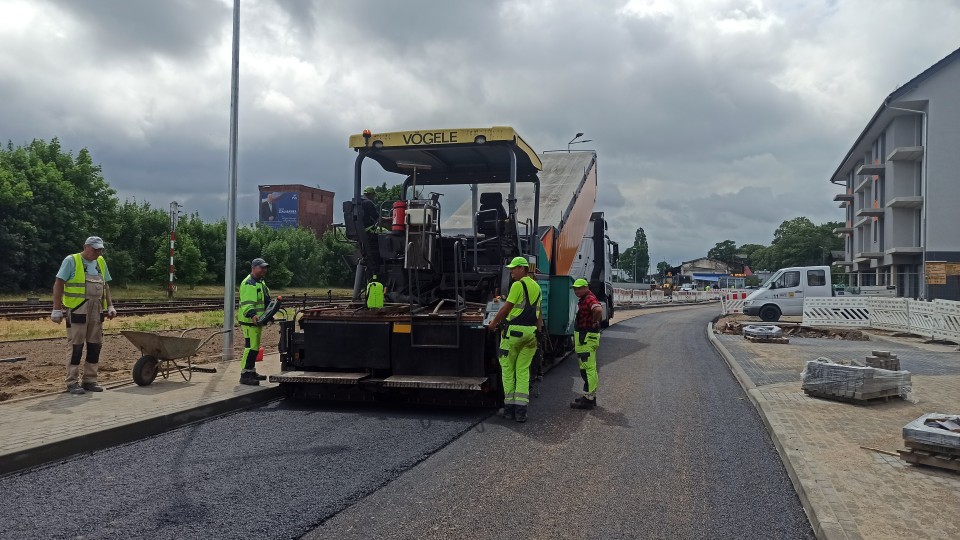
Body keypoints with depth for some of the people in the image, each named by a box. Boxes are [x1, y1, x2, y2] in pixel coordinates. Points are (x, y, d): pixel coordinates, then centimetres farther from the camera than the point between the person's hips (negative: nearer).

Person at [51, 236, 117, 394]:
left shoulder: (101, 262, 15)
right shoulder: (71, 261, -4)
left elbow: (105, 286, 20)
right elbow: (58, 285, -7)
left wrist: (110, 306, 13)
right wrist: (57, 309, -11)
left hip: (97, 310, 6)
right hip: (77, 310, -6)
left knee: (95, 345, 8)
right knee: (76, 346, -3)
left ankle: (89, 380, 17)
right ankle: (72, 382, 5)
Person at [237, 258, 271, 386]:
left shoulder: (261, 283, 19)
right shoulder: (248, 283, -15)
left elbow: (266, 301, 28)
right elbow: (246, 303, -24)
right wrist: (252, 315, -37)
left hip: (257, 321, 10)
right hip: (249, 321, -10)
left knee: (255, 347, 17)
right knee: (251, 347, -13)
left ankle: (251, 372, 27)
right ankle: (245, 375, -10)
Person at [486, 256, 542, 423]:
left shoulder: (518, 285, -10)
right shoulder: (536, 286, 14)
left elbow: (507, 307, -10)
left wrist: (493, 323, 2)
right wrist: (539, 332, 20)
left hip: (514, 329, -7)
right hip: (531, 331, 7)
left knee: (507, 369, 6)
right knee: (523, 371, 8)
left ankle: (509, 407, 8)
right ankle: (521, 409, 4)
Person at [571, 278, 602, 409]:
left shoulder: (589, 299, -18)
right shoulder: (584, 300, 16)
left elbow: (598, 310, -39)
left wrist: (594, 322, -22)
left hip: (587, 338, -11)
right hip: (585, 338, 11)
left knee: (587, 369, -9)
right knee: (589, 368, 17)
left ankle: (588, 399, -8)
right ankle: (590, 396, 27)